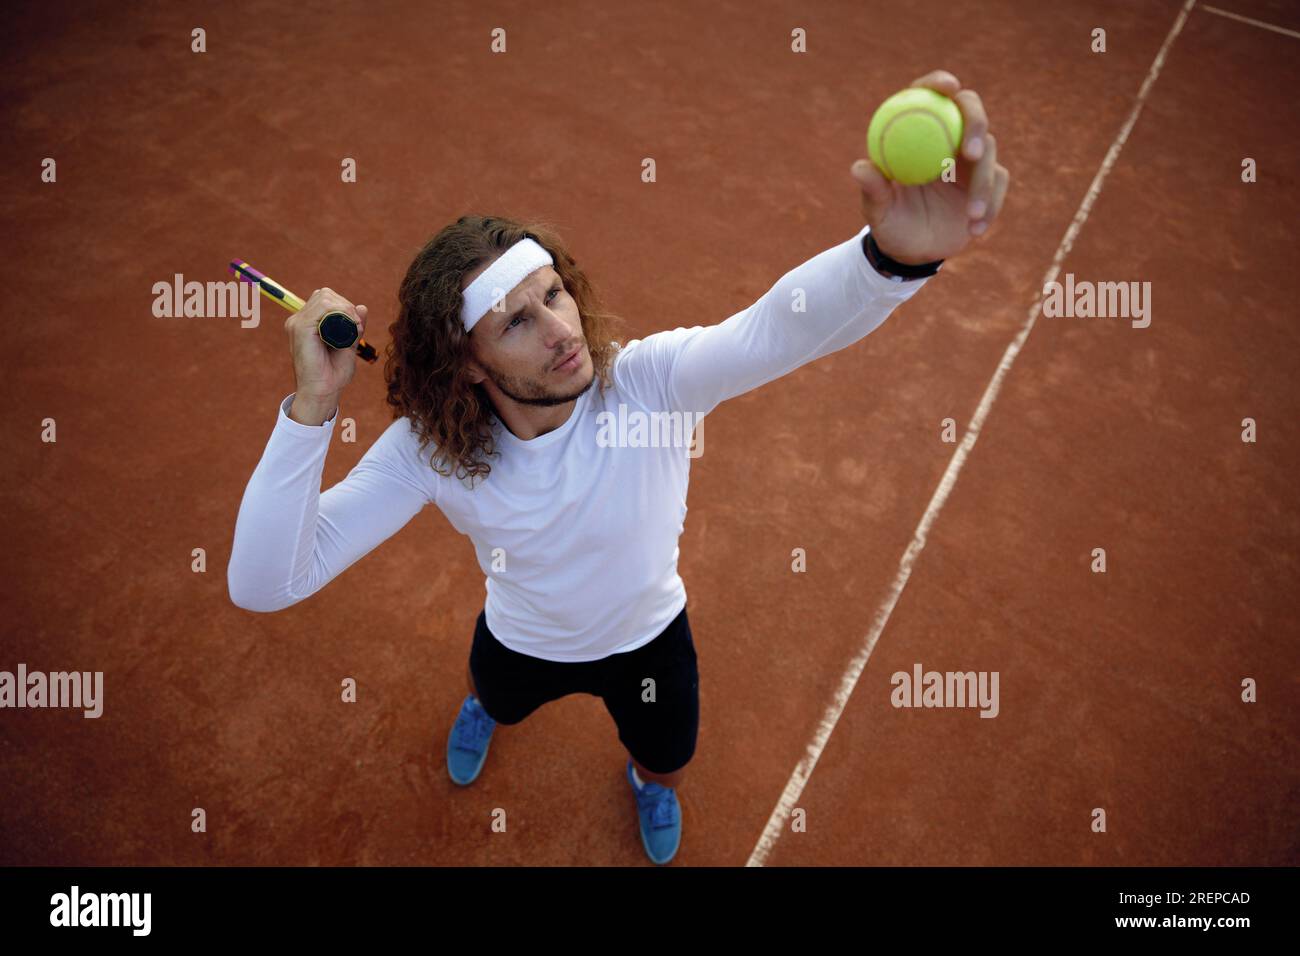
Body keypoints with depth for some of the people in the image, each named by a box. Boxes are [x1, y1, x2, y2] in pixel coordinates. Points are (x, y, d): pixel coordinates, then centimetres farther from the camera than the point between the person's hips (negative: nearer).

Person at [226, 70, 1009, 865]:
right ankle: (484, 701, 76)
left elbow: (778, 328, -56)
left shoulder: (649, 380, -36)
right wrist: (313, 405, -49)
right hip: (522, 642, 1)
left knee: (669, 772, 25)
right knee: (499, 698, 35)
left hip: (649, 638, 0)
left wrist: (898, 255, -78)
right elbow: (264, 584, -36)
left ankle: (649, 781, 66)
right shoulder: (426, 447, -31)